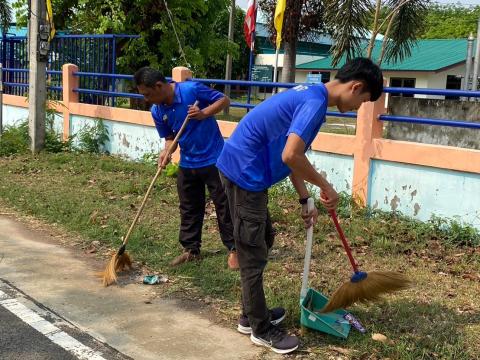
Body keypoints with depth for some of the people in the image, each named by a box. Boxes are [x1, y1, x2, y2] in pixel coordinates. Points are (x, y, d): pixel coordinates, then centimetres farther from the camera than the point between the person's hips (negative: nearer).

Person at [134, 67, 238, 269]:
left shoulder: (192, 90, -19)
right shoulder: (157, 111, -1)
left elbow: (224, 100, -10)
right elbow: (170, 136, 9)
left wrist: (204, 113, -25)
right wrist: (166, 151, -11)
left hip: (213, 159, -6)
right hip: (187, 163, 6)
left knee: (224, 206, 2)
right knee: (189, 209, 13)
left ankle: (233, 249, 14)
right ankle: (191, 249, 27)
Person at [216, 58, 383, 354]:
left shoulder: (310, 96, 13)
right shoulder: (316, 102, -19)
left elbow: (292, 155, 19)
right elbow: (291, 156, -29)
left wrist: (305, 200, 20)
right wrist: (325, 186, -14)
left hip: (247, 171, 10)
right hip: (244, 172, -10)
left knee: (263, 241, 20)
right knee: (253, 253, 1)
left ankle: (253, 314, 33)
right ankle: (261, 329, 15)